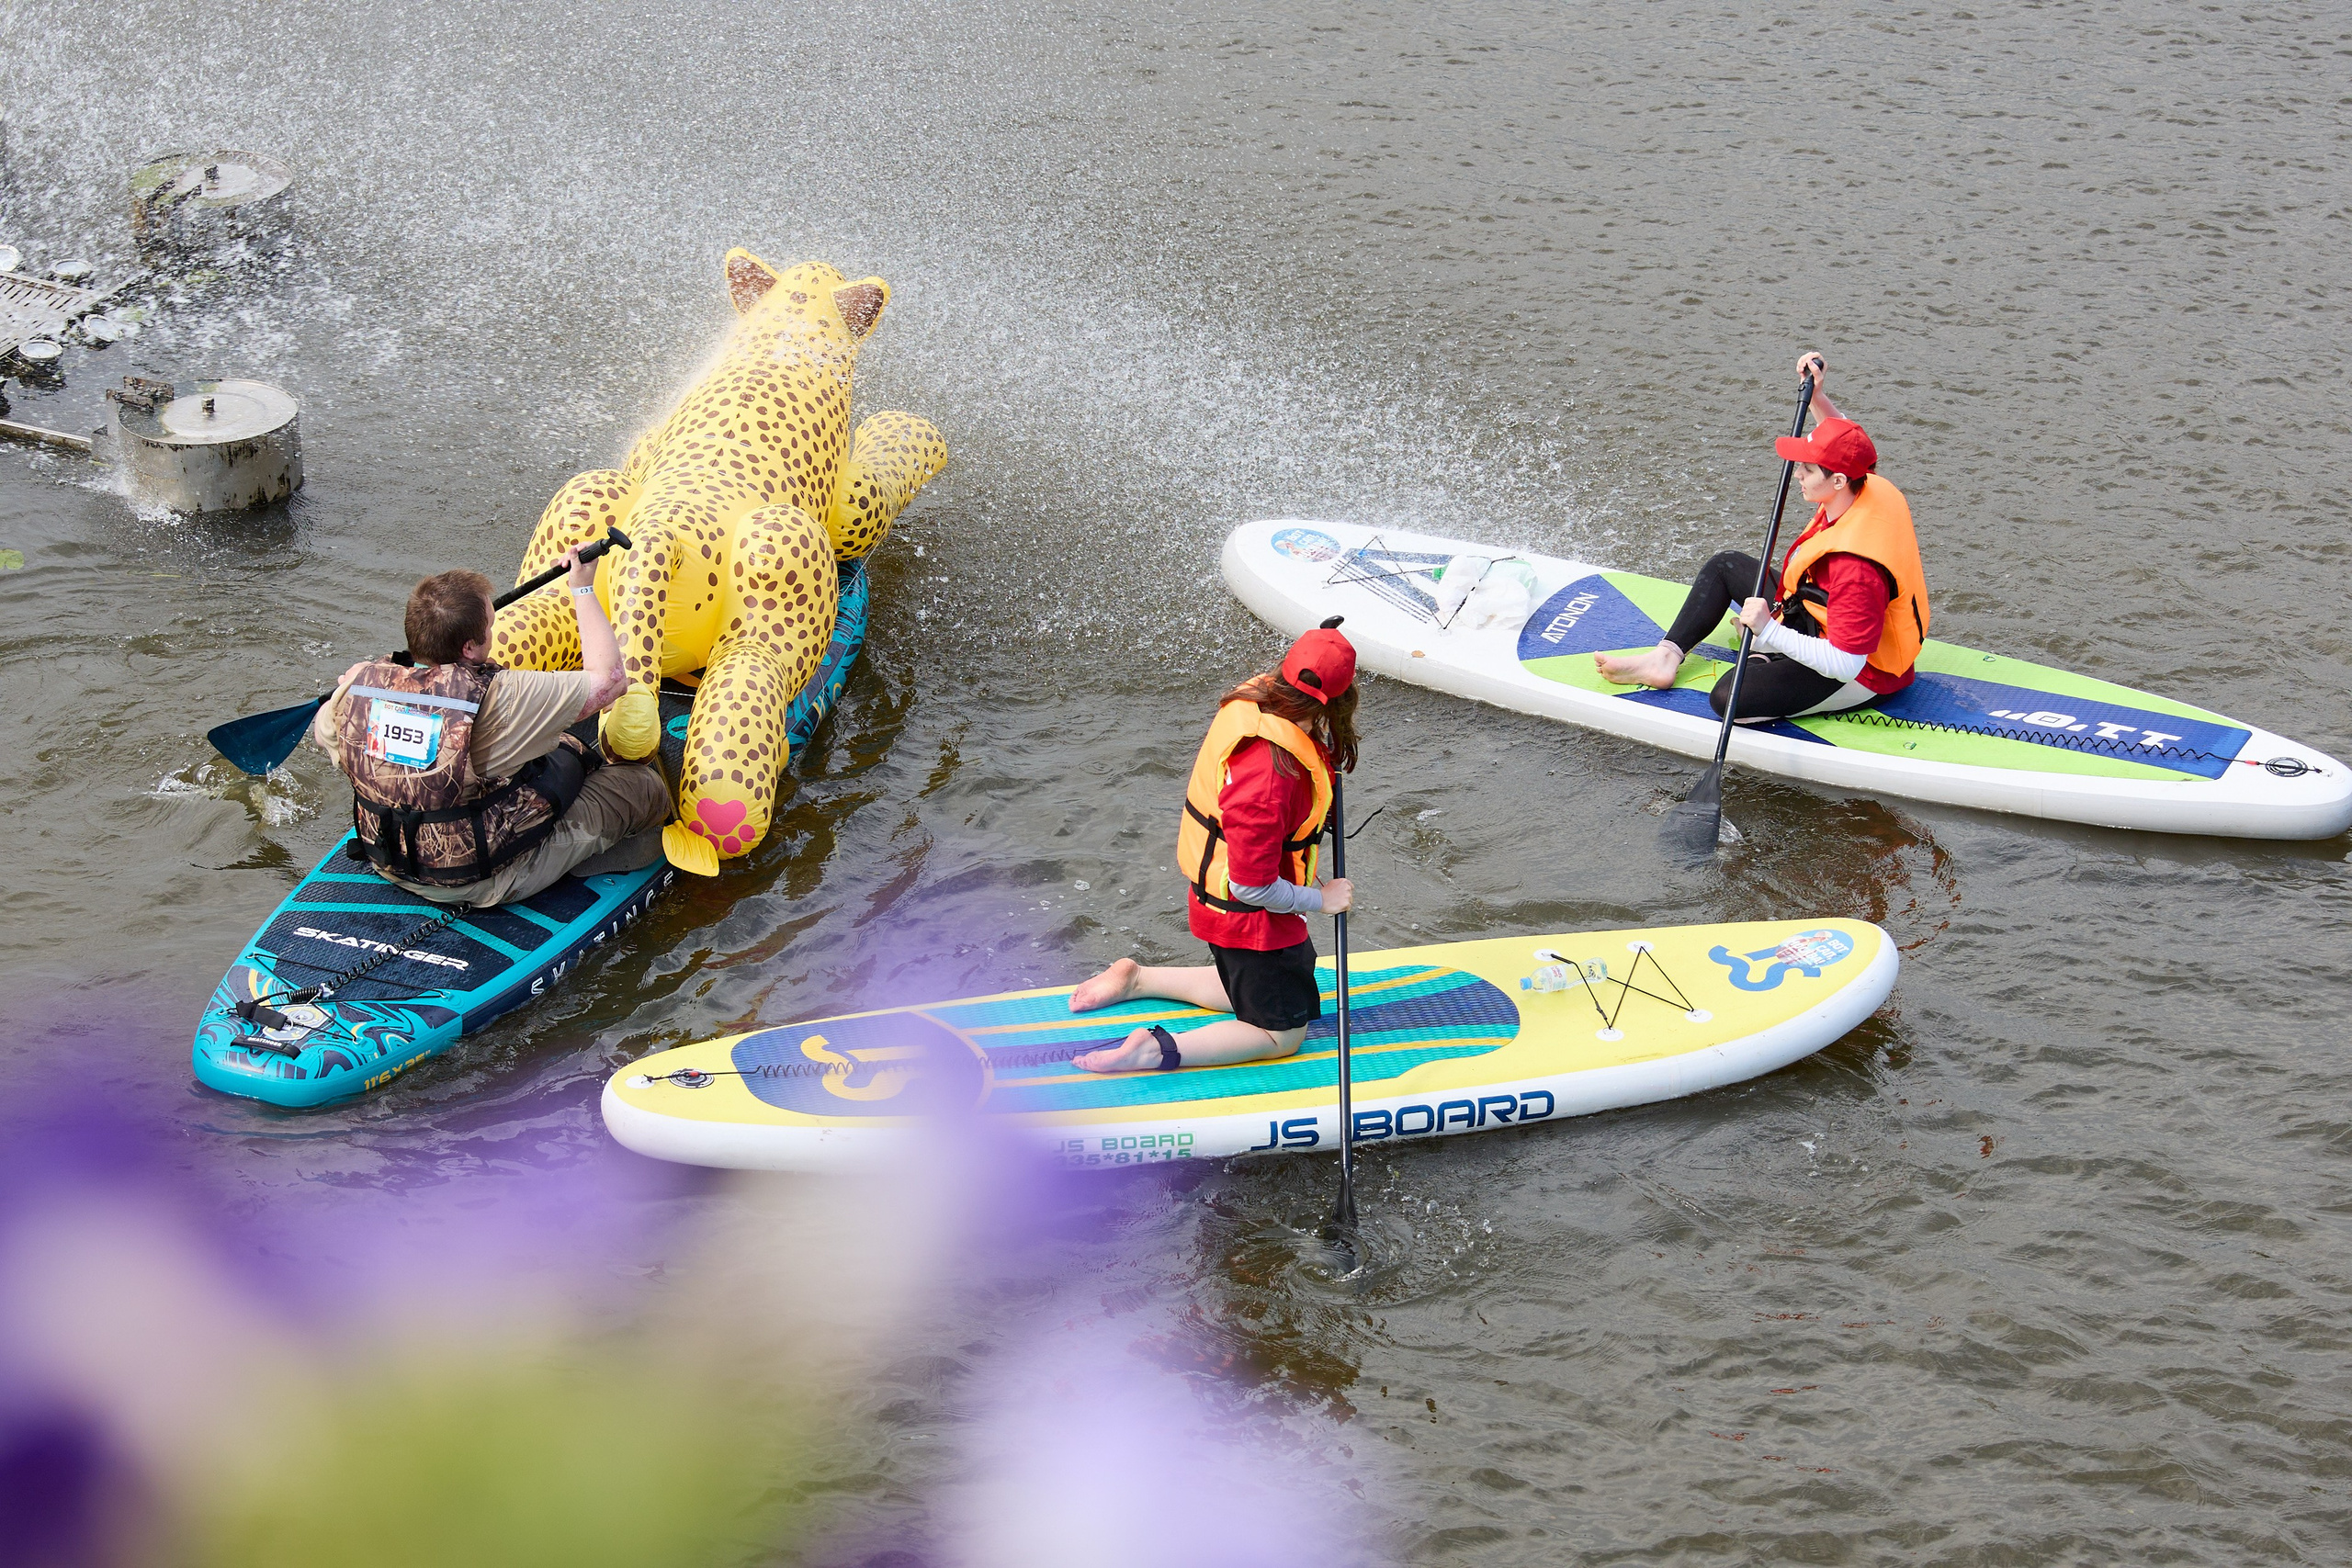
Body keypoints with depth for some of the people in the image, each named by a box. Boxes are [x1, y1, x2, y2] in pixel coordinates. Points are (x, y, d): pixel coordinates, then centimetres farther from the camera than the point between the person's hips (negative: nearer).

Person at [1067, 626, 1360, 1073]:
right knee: (1282, 1034, 9)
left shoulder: (1248, 704, -12)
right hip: (1252, 919, -9)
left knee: (1248, 993, 32)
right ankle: (1155, 1050, -6)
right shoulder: (1271, 773, -38)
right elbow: (1253, 886, -29)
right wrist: (1320, 899, -14)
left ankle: (1135, 979, 28)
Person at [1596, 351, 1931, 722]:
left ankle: (1764, 649, 2)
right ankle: (1665, 658, 16)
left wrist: (1770, 632, -35)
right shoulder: (1868, 487, -10)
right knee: (1727, 565, 19)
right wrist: (1816, 394, 7)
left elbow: (1844, 664, -38)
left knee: (1729, 698, -29)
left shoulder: (1856, 567, -37)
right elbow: (1847, 446, 17)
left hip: (1859, 676, -10)